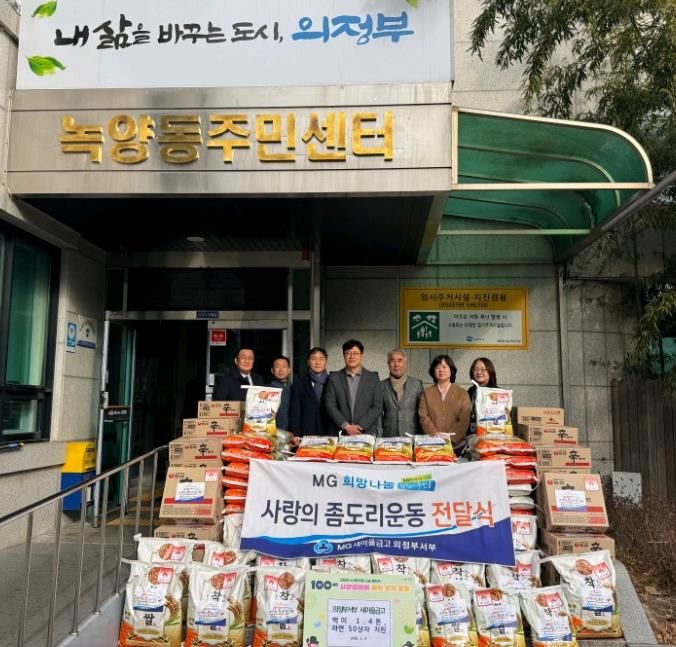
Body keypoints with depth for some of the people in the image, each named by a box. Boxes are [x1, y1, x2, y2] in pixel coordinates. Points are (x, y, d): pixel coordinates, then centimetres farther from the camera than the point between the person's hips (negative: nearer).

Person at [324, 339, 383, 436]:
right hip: (341, 434, 0)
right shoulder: (334, 378, 8)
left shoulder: (373, 378, 6)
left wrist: (360, 426, -9)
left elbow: (377, 407, 1)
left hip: (367, 433, 0)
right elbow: (330, 405, 2)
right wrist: (346, 426, -9)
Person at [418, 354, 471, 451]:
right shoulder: (426, 393, 9)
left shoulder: (462, 393, 7)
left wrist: (449, 438, -15)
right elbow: (424, 418, -1)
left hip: (457, 445, 0)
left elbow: (464, 420, -2)